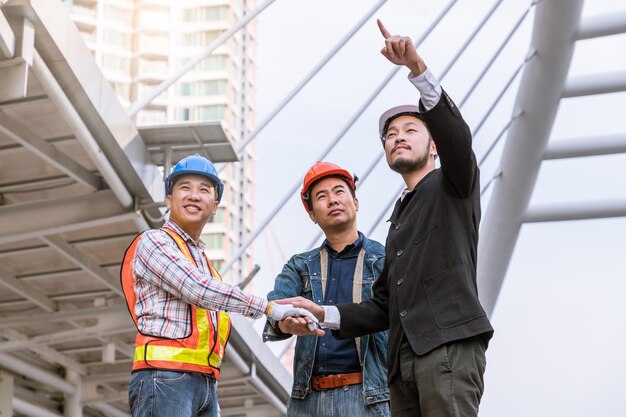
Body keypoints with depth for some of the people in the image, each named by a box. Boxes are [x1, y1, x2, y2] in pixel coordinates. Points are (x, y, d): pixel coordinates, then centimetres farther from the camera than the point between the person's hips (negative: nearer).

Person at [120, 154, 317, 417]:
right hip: (164, 378, -8)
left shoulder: (202, 260, 26)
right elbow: (197, 290, -14)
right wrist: (269, 307, -15)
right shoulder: (153, 242, 0)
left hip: (205, 385, 8)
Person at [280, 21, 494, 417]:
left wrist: (418, 67, -25)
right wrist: (324, 314, 11)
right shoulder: (400, 220, 29)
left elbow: (455, 132, -13)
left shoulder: (453, 185, 10)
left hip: (450, 347, -7)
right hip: (405, 360, 7)